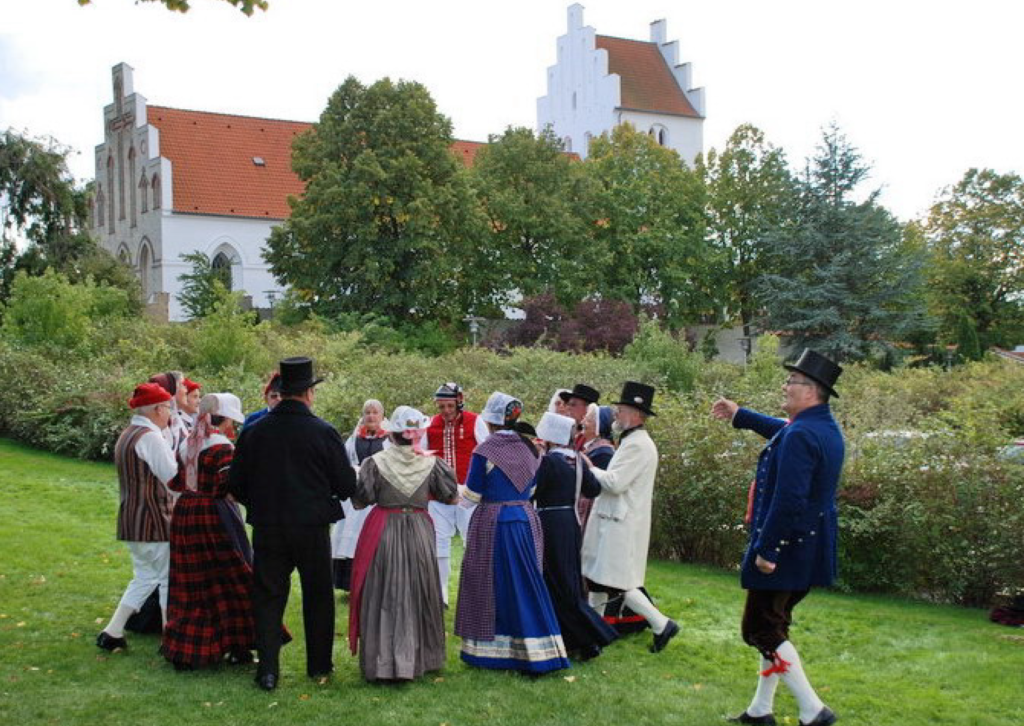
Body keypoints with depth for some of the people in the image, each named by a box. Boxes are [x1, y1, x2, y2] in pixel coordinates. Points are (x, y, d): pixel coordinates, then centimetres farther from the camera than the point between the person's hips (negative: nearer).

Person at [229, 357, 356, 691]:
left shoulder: (253, 432, -3)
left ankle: (268, 670, 5)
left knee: (268, 596, 9)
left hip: (267, 528, 2)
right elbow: (347, 486, -6)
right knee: (318, 595, 14)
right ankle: (319, 664, 23)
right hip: (313, 527, -1)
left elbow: (235, 484, 2)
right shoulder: (323, 432, -10)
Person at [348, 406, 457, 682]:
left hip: (383, 533, -1)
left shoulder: (375, 463, -9)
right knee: (419, 596, 14)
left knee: (383, 598, 4)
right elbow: (450, 496, 4)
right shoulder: (431, 464, -6)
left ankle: (382, 662, 5)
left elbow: (359, 501, -3)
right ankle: (420, 658, 25)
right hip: (419, 533, 1)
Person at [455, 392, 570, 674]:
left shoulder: (484, 451, -12)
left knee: (490, 587, 6)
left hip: (492, 523, -5)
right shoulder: (529, 448, 4)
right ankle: (534, 651, 14)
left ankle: (489, 648, 14)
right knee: (526, 585, 12)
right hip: (526, 520, 5)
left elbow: (472, 494, -8)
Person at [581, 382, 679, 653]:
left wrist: (588, 468, -9)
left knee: (617, 583, -7)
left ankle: (662, 624, 1)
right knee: (596, 578, 14)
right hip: (612, 521, 10)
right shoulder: (632, 442, 15)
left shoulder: (637, 445, -18)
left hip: (621, 525, -10)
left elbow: (615, 483, -22)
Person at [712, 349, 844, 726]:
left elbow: (788, 501, -28)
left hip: (787, 548, -10)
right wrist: (739, 415, 37)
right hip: (811, 548, 10)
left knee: (761, 629, -1)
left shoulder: (800, 436, -22)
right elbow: (782, 431, 30)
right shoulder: (825, 427, 8)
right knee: (773, 625, 18)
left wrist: (765, 550, -23)